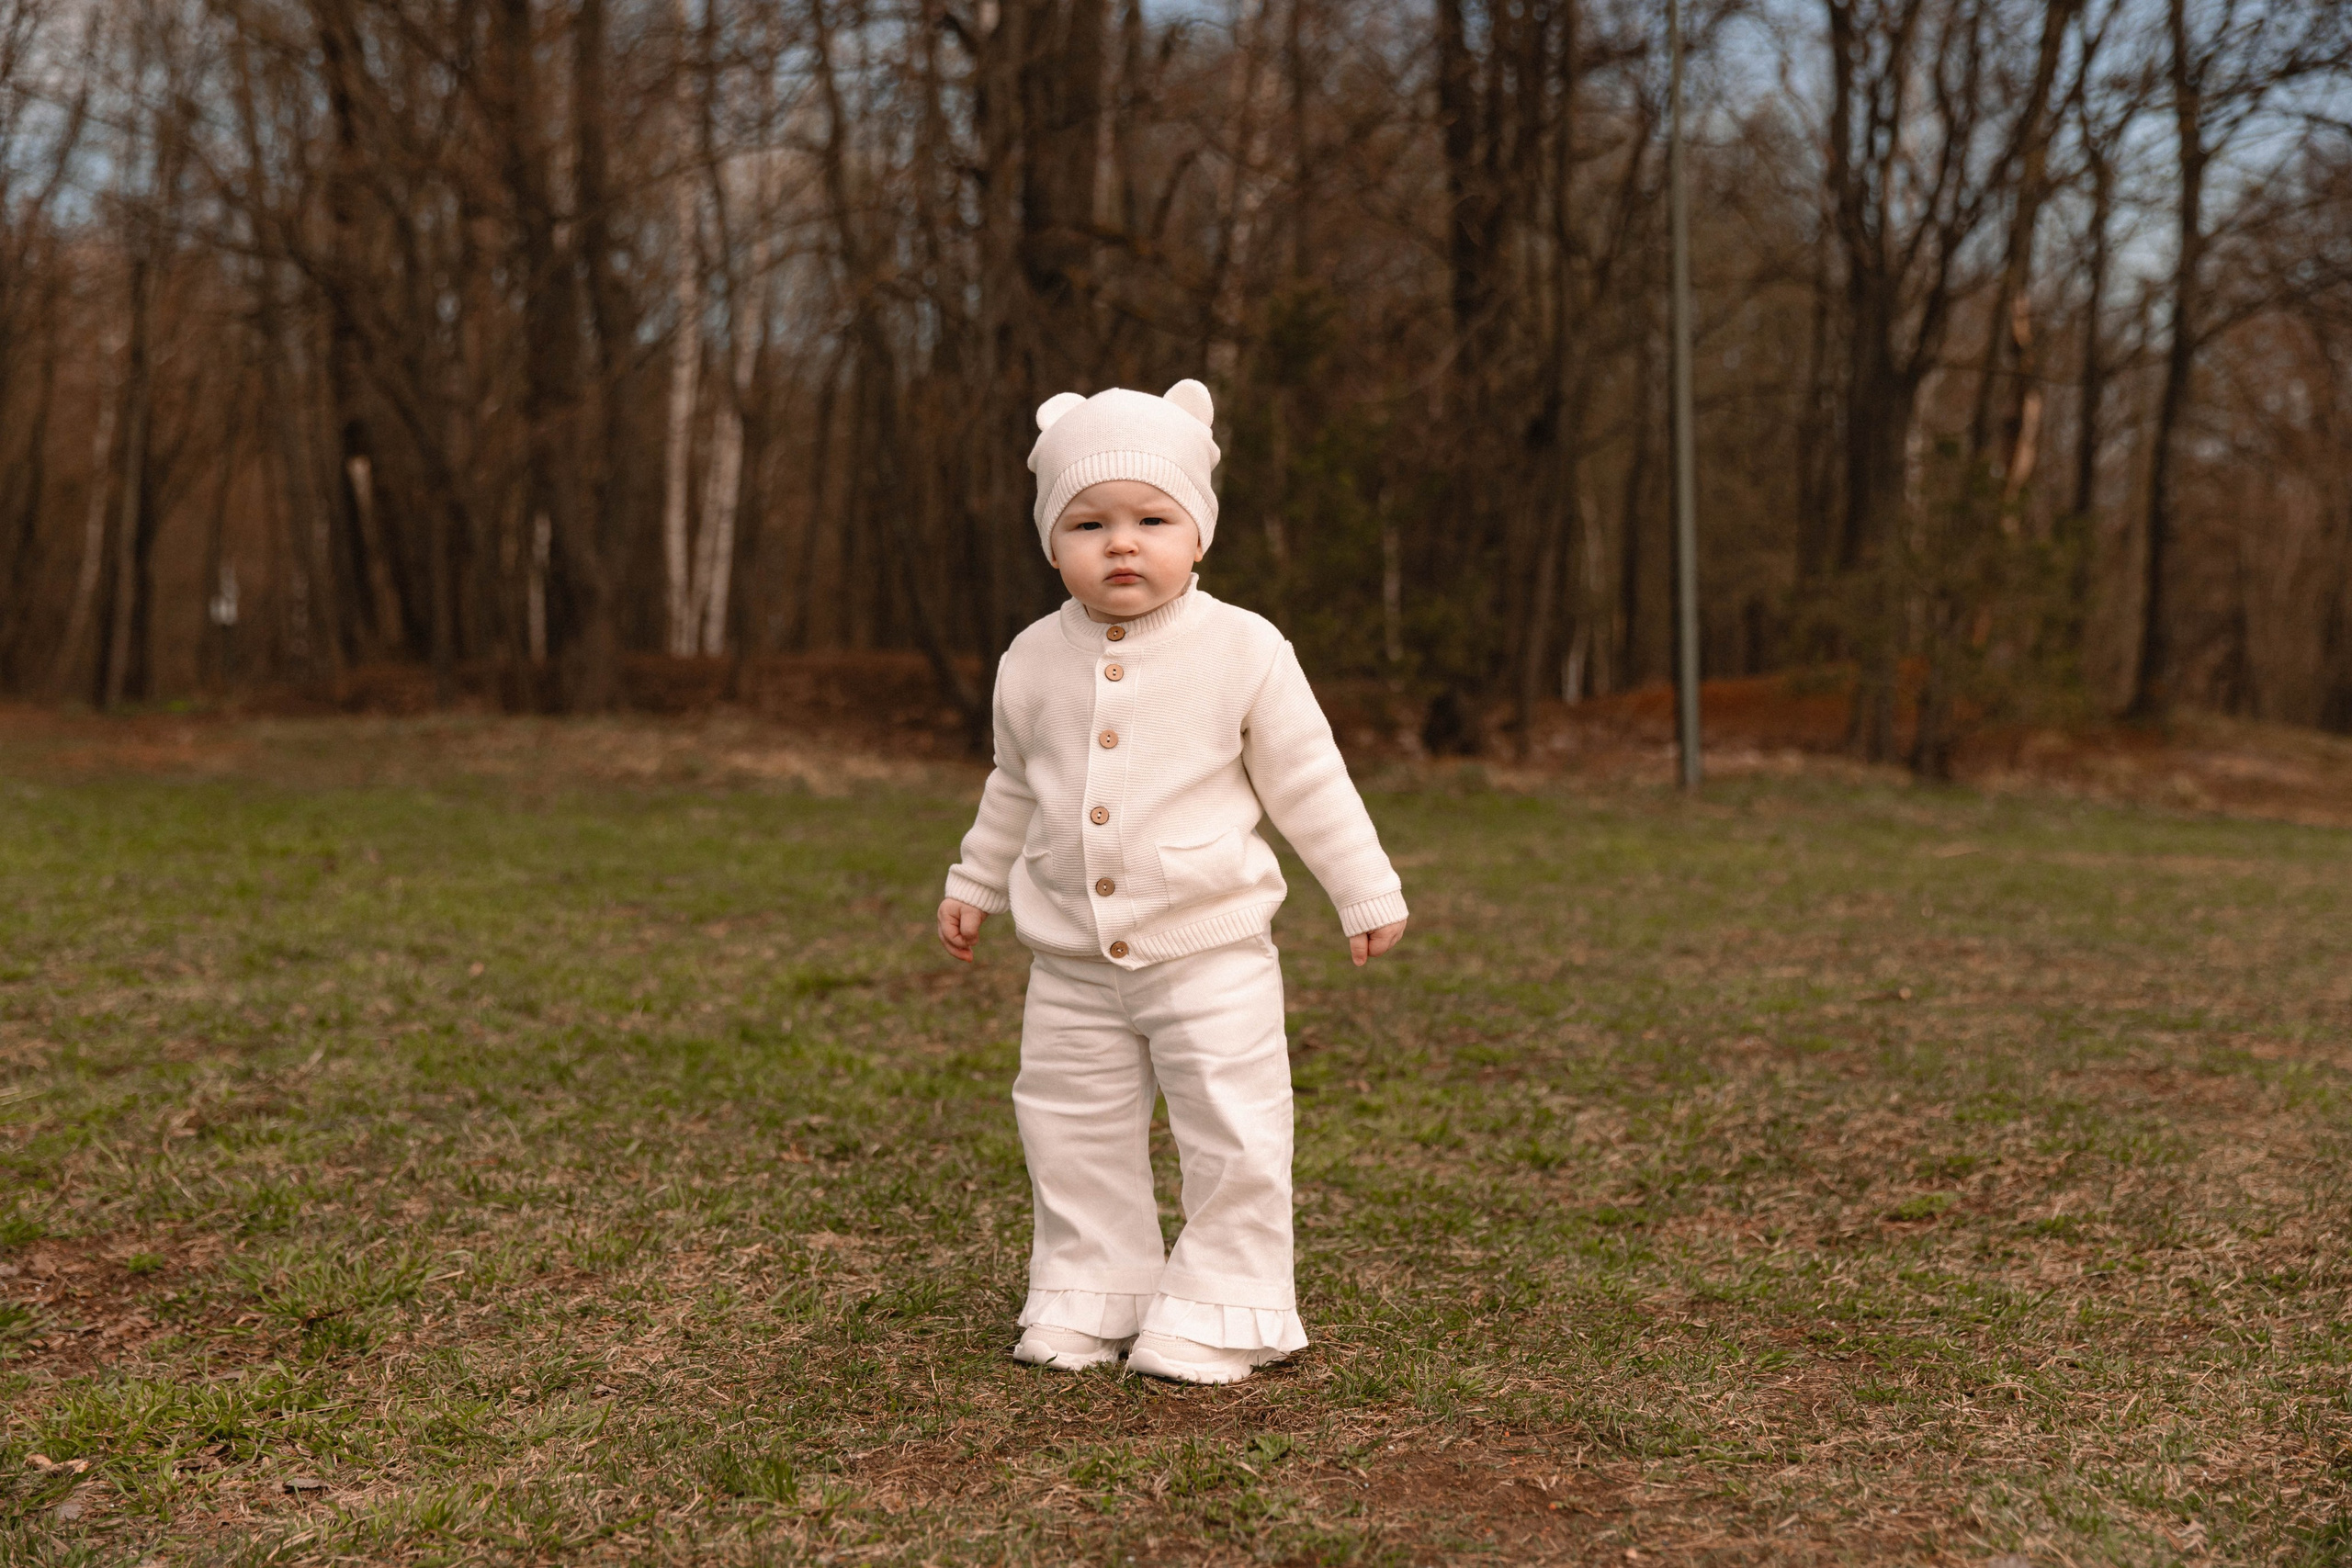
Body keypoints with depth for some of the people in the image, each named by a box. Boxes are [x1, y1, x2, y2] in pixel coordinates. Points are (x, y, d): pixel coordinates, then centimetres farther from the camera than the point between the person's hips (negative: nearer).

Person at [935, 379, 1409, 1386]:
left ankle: (1221, 1312, 11)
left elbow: (1306, 780, -1)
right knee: (1073, 1137, 10)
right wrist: (976, 885, 26)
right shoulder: (1035, 661, 1)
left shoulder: (1242, 648, -9)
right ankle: (1088, 1299, 26)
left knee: (1235, 1136, -3)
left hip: (1209, 950, -3)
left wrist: (1367, 892, 1)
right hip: (1073, 961, 4)